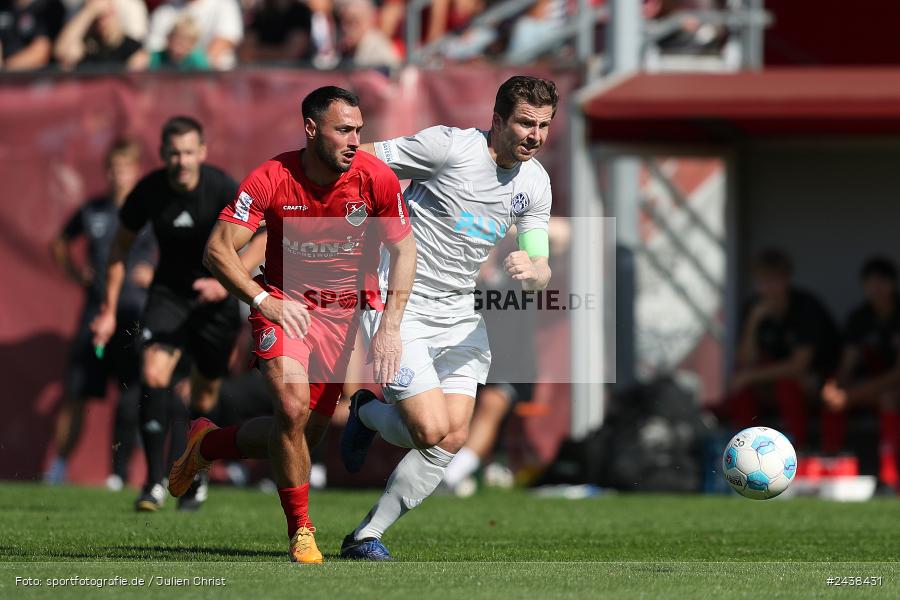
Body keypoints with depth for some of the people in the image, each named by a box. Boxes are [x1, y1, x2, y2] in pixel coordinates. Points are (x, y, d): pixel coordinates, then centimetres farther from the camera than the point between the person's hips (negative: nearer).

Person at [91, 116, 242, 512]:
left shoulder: (223, 190, -19)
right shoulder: (148, 192, -12)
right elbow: (120, 248, 2)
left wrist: (225, 283, -31)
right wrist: (109, 310, 1)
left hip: (216, 298, -1)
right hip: (169, 291, 1)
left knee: (205, 394, 7)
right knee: (153, 375, -21)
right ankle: (155, 482, -19)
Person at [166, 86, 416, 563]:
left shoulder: (377, 179, -14)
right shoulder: (271, 179, -18)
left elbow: (404, 249, -4)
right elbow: (218, 248, -15)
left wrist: (390, 327, -12)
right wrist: (263, 300, -28)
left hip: (347, 311, 3)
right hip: (285, 304, -2)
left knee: (307, 434, 5)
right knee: (293, 408, -25)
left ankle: (207, 444, 35)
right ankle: (301, 532, -6)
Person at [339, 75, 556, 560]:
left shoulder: (535, 182, 3)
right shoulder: (448, 146, -17)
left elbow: (541, 272, 4)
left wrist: (531, 272, -19)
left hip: (459, 316, 6)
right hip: (398, 306, -6)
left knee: (453, 438, -5)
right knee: (431, 430, -17)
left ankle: (365, 537, 8)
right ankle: (367, 414, 18)